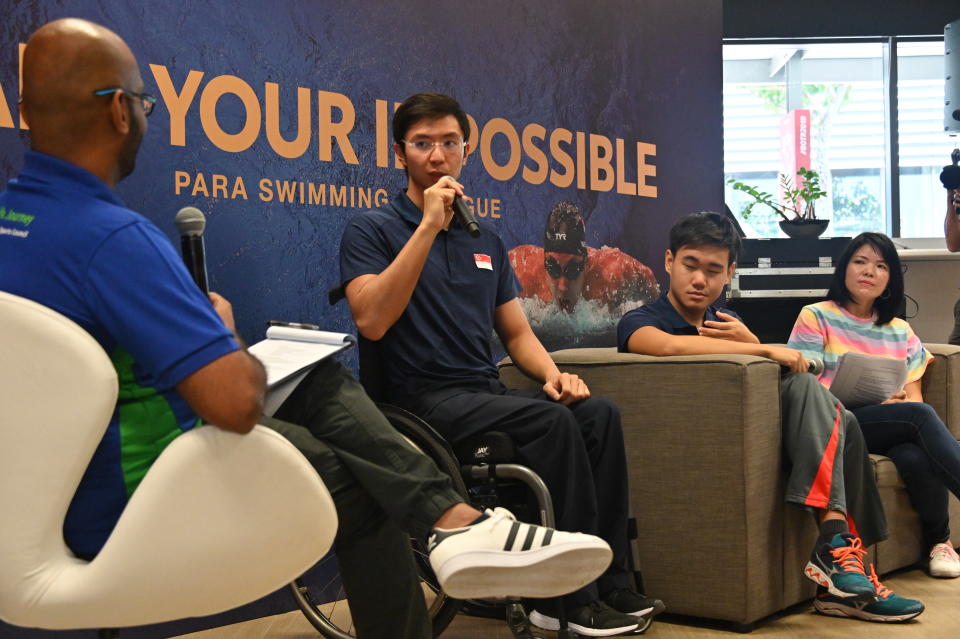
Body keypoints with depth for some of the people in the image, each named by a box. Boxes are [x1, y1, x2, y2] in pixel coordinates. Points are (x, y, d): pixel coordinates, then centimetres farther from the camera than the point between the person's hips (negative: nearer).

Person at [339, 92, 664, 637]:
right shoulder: (372, 230, 1)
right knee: (552, 422, -28)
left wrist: (551, 373, -2)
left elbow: (517, 332, 21)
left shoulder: (486, 242, 20)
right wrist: (428, 225, -18)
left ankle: (608, 583, -15)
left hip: (487, 393, 6)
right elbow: (371, 320, -16)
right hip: (426, 400, -6)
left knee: (600, 413, -19)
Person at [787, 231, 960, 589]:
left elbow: (914, 396, 13)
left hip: (895, 430, 4)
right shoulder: (816, 318, 6)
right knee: (920, 415, -31)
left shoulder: (900, 332, 21)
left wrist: (897, 399, -13)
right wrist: (872, 401, -16)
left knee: (917, 456, -33)